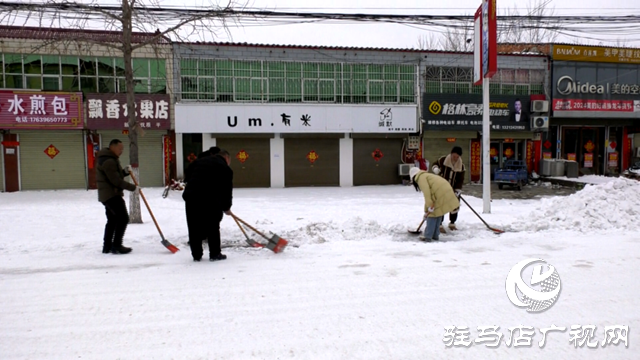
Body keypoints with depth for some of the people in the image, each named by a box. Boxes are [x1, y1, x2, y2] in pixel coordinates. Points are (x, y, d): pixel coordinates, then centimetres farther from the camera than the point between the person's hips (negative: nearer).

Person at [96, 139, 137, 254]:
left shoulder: (111, 159, 17)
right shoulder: (108, 161, -18)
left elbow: (115, 175, 20)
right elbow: (116, 180, -23)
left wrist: (125, 171, 2)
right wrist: (132, 187, -19)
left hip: (108, 194, 11)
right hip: (112, 194, -11)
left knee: (112, 220, 15)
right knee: (123, 218, -11)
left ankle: (107, 247, 21)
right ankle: (116, 246, -7)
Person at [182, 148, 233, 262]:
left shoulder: (199, 161, 22)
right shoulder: (225, 168, 7)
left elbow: (187, 176, 22)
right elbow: (227, 190, 8)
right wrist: (226, 207, 20)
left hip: (190, 196, 5)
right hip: (209, 199, -4)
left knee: (194, 228, 13)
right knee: (213, 227, 10)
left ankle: (196, 255, 19)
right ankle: (215, 254, 16)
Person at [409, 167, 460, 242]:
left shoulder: (421, 177, 2)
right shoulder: (427, 175, 30)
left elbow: (426, 191, -15)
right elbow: (429, 196, 34)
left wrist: (430, 206, -16)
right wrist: (426, 211, 37)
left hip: (440, 195, -9)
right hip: (447, 192, 9)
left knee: (433, 214, 0)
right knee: (438, 213, 19)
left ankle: (427, 236, 5)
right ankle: (435, 235, 26)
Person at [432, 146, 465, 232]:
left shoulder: (461, 166, -6)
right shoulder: (443, 160, -11)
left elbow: (460, 180, -6)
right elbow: (435, 164, 8)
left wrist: (457, 191, -16)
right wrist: (435, 168, -16)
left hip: (453, 189, 3)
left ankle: (452, 223, 29)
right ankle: (439, 225, 2)